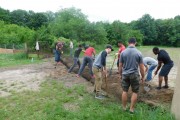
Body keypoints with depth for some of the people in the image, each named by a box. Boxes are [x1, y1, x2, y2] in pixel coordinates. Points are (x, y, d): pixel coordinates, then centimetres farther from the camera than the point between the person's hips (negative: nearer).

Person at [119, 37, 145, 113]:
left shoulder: (123, 52, -4)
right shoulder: (138, 53, -7)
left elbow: (120, 66, 0)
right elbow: (141, 67, -4)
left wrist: (120, 74, 14)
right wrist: (143, 77, 9)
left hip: (125, 74, 2)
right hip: (135, 75, -1)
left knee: (124, 91, 13)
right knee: (135, 92, 13)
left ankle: (124, 107, 27)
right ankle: (132, 109, 21)